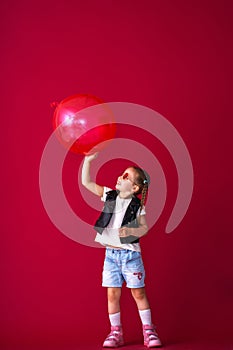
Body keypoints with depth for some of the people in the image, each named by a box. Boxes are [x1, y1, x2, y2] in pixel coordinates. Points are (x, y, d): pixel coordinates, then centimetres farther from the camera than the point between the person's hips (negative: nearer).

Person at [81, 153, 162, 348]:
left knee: (139, 293, 2)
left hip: (130, 253, -3)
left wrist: (130, 230, -26)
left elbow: (144, 228, -7)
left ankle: (149, 331, 13)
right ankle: (116, 332, 15)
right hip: (111, 253, 3)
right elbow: (86, 182, 3)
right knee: (112, 294, 5)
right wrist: (88, 160, -5)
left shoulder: (137, 206, -6)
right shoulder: (109, 196, 3)